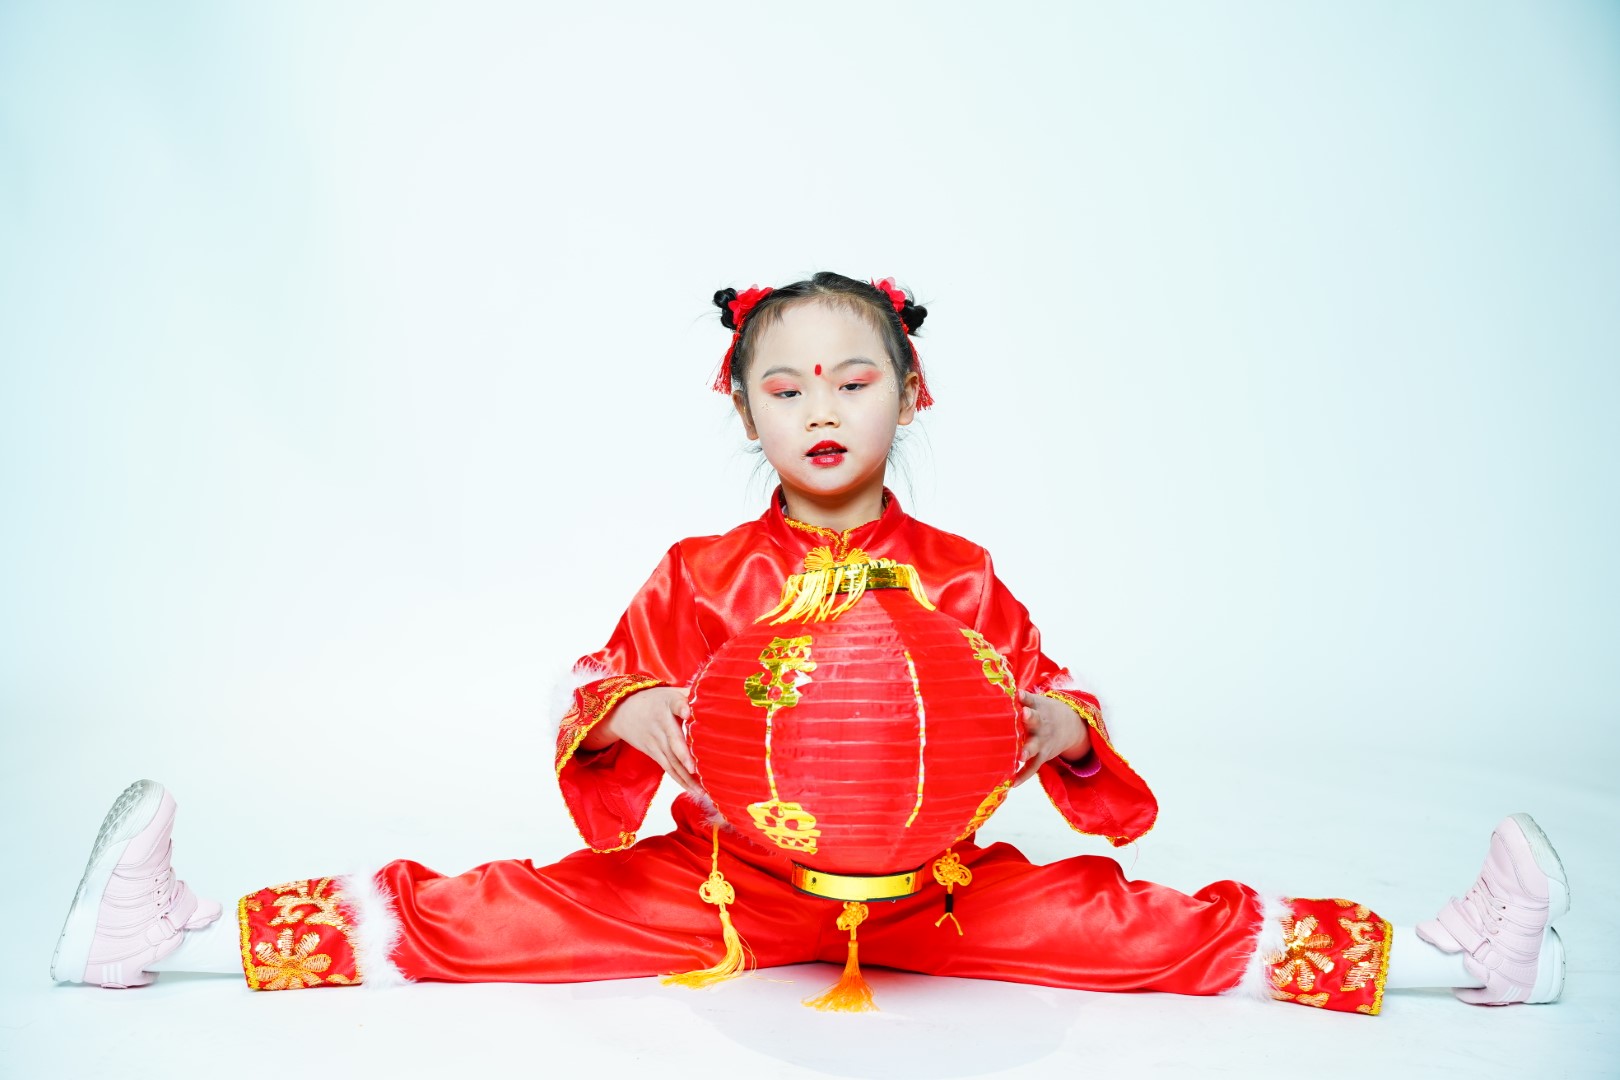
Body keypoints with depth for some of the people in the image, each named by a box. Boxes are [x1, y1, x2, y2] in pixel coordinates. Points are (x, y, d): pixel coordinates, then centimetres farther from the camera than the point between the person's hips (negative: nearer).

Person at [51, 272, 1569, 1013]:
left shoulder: (960, 577, 1)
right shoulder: (699, 578, 0)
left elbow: (1038, 696, 7)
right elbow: (603, 682, 3)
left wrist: (1061, 729, -17)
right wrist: (626, 715, -21)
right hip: (723, 877, 0)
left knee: (1128, 922, -14)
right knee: (500, 912, -12)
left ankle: (1456, 952, -9)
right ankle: (179, 934, -10)